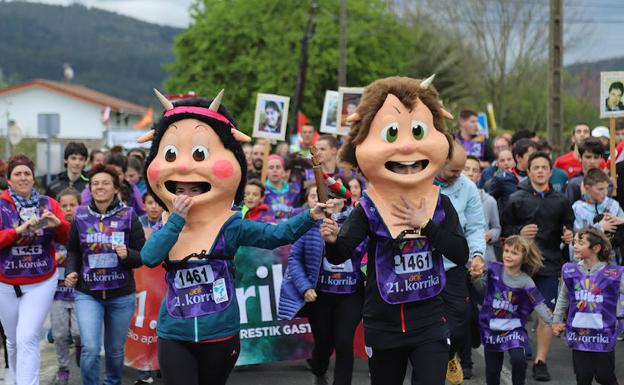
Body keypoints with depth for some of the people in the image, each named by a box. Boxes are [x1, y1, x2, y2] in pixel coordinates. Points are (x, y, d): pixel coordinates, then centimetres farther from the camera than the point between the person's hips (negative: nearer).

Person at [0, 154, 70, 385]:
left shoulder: (49, 204, 1)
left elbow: (66, 238, 0)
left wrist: (58, 223, -21)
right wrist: (19, 230, -27)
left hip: (42, 283, -1)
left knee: (27, 339, -13)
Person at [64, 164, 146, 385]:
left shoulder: (128, 216, -2)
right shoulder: (80, 216, 2)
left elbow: (143, 256, -1)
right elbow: (73, 251, 11)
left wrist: (127, 254, -22)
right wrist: (71, 272, -7)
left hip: (121, 294, 0)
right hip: (87, 294, 0)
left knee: (115, 350, 13)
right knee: (90, 349, -15)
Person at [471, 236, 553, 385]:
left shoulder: (525, 282, -12)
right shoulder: (493, 269, -7)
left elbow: (539, 305, -11)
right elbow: (482, 288, 9)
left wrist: (553, 322, -20)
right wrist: (476, 278, -10)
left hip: (513, 328, -2)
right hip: (491, 327, 2)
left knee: (518, 359, -23)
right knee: (492, 368, 10)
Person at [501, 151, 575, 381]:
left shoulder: (560, 201, 9)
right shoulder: (516, 200, 3)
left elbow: (569, 229, 16)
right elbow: (503, 230, 3)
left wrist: (569, 237, -6)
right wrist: (519, 232, -15)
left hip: (549, 266, 1)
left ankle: (541, 362, 3)